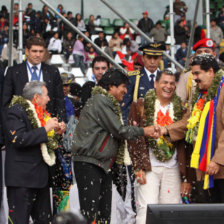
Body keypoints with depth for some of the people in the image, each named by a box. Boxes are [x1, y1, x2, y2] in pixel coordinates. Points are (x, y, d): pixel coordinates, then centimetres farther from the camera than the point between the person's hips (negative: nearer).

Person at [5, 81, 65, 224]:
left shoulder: (40, 113, 17)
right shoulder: (17, 111, -10)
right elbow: (18, 139, -23)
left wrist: (56, 132, 10)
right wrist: (45, 129, -20)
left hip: (41, 176, 9)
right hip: (22, 179, -9)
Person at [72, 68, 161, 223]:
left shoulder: (107, 102, 19)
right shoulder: (100, 100, -11)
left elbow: (114, 131, 17)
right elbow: (118, 130, -14)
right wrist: (143, 131, -3)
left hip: (103, 164, 10)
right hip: (89, 164, -10)